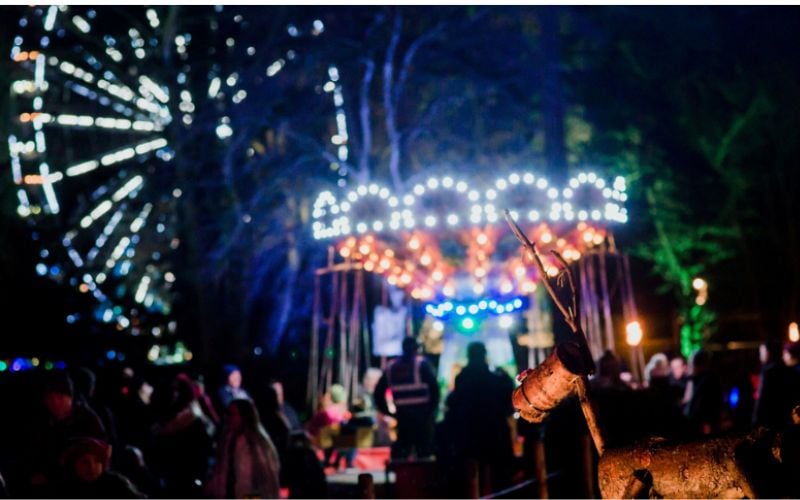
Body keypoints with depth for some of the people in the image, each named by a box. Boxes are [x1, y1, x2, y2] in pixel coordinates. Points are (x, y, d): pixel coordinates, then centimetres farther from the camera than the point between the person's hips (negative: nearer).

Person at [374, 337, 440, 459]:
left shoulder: (391, 367, 10)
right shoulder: (422, 364, -2)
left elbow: (378, 392, 9)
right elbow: (434, 388, -13)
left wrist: (388, 412, 13)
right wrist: (432, 408, -3)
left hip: (402, 415, 4)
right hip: (422, 414, -4)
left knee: (400, 453, 9)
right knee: (424, 451, 0)